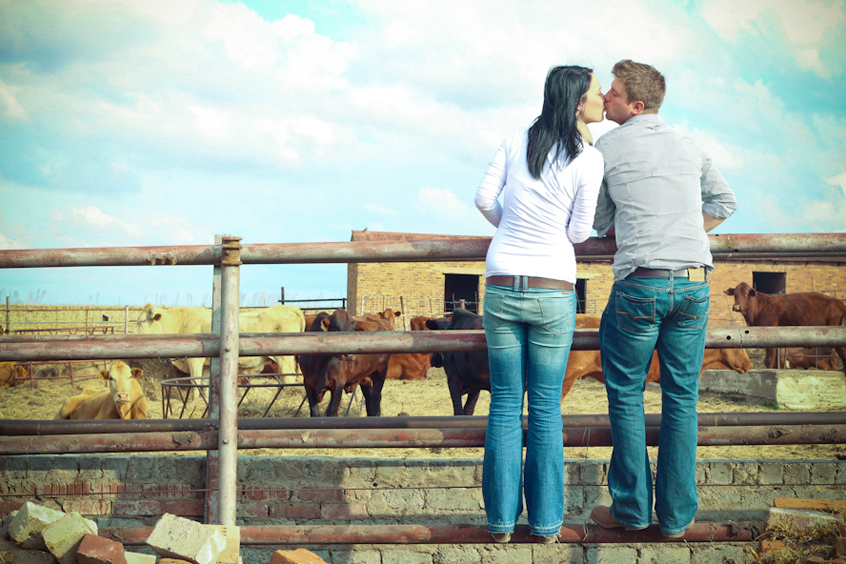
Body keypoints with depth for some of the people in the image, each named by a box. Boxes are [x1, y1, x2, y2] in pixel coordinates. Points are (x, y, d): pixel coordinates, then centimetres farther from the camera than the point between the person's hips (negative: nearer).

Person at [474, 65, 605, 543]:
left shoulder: (516, 141, 4)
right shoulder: (589, 158, -6)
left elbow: (485, 198, 4)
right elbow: (579, 231, -2)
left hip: (502, 287, 3)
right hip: (553, 291, -3)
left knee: (505, 404, 8)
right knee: (546, 407, 7)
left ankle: (502, 520, 11)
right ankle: (547, 522, 13)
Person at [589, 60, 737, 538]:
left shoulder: (607, 148, 1)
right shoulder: (688, 147, 14)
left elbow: (598, 222, 8)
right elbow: (725, 202, 22)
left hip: (640, 284, -4)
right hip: (695, 283, 4)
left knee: (626, 394, 9)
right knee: (682, 398, 9)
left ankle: (631, 508, 11)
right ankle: (677, 515, 13)